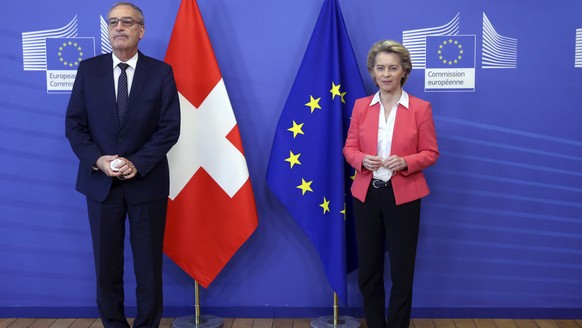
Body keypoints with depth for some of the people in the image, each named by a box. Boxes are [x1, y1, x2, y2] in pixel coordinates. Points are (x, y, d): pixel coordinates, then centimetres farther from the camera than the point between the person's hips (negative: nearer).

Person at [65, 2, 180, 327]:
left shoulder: (161, 72, -1)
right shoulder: (88, 69, 4)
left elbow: (170, 127, -5)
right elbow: (74, 123, 2)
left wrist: (138, 163, -16)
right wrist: (97, 160, -14)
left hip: (146, 182, -1)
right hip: (100, 181, 2)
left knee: (149, 264, 7)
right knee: (107, 263, 8)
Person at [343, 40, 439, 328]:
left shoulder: (420, 108, -4)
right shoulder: (361, 106, 3)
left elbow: (431, 153, -2)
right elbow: (349, 148, 6)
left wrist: (405, 162, -20)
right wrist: (362, 160, -16)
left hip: (403, 197, -2)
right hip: (366, 195, 3)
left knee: (401, 271, 5)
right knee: (367, 269, 11)